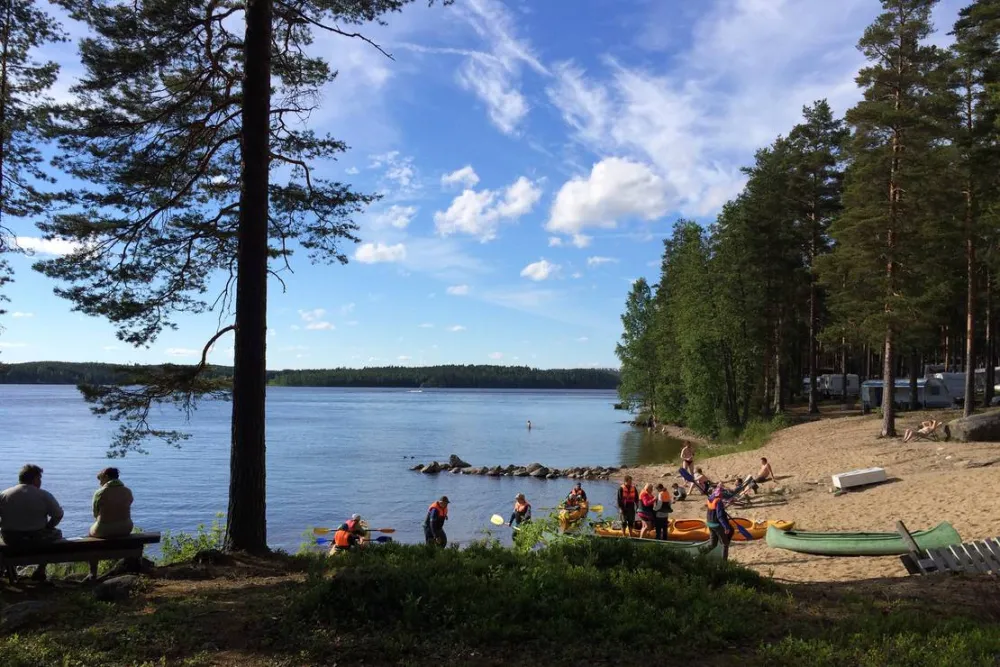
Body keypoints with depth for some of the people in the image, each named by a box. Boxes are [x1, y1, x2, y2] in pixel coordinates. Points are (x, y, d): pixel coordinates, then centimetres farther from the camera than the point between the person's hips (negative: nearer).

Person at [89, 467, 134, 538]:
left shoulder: (99, 493, -13)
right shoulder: (128, 492, -2)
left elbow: (95, 514, -2)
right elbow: (124, 511, 5)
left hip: (104, 531, -4)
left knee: (92, 530, 31)